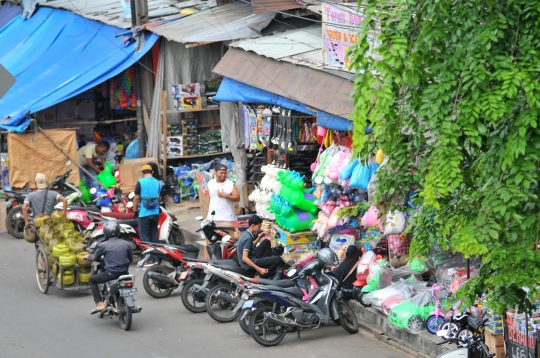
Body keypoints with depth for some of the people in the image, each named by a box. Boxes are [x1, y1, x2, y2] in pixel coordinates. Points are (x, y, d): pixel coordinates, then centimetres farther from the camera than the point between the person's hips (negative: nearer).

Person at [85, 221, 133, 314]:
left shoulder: (103, 245, -6)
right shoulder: (125, 244, 4)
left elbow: (94, 257, 7)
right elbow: (131, 259, 15)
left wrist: (87, 257, 30)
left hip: (111, 274, -4)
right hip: (124, 273, 4)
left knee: (92, 280, 17)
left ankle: (100, 304, 4)